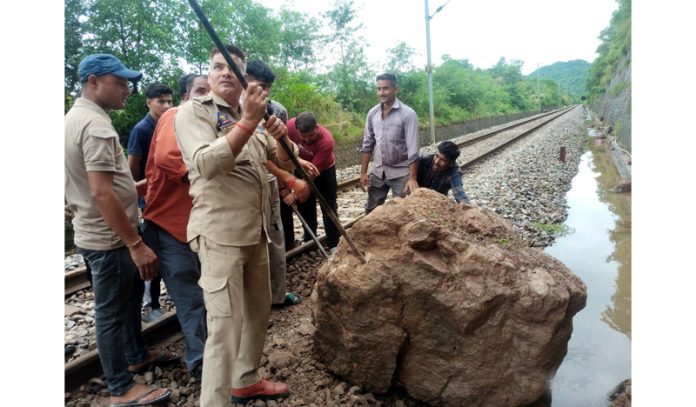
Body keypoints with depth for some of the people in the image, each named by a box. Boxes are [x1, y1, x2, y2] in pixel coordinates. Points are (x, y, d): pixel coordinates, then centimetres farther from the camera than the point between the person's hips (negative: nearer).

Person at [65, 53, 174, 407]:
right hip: (109, 239, -10)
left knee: (129, 297, 24)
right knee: (111, 312, 3)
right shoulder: (96, 124, -22)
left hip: (97, 233, 10)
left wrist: (136, 188, 23)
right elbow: (102, 193, -28)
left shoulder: (76, 116, 12)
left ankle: (136, 355, 43)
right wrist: (136, 244, -27)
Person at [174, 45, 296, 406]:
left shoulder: (252, 117, 17)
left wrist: (282, 136, -6)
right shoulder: (193, 111, -4)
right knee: (226, 323, -9)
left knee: (257, 311, 16)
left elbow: (286, 162, 16)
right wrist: (248, 121, -29)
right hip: (219, 233, -7)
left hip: (256, 231, 8)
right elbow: (206, 165, -22)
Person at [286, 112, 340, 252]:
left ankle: (333, 244, 7)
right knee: (305, 206, 11)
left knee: (328, 207, -1)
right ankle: (309, 239, 26)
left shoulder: (326, 141, -38)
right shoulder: (290, 126, -30)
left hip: (324, 170, -3)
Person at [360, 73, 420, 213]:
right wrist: (363, 172, 3)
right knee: (371, 211, 14)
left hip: (400, 173, -5)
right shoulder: (372, 113, 1)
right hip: (378, 171, 5)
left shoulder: (408, 114, -14)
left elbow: (413, 148, -18)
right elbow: (368, 144, 6)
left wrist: (412, 178, -25)